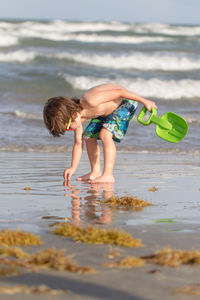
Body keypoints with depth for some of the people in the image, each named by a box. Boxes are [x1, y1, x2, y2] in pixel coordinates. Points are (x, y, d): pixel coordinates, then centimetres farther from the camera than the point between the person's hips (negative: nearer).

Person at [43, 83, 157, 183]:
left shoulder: (91, 101, -37)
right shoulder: (78, 117, -10)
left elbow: (120, 92, -32)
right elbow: (78, 143, 1)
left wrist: (145, 101, -25)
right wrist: (73, 168, -4)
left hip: (126, 101, -9)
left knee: (105, 134, -25)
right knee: (89, 137, 6)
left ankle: (108, 175, -28)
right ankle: (96, 172, 19)